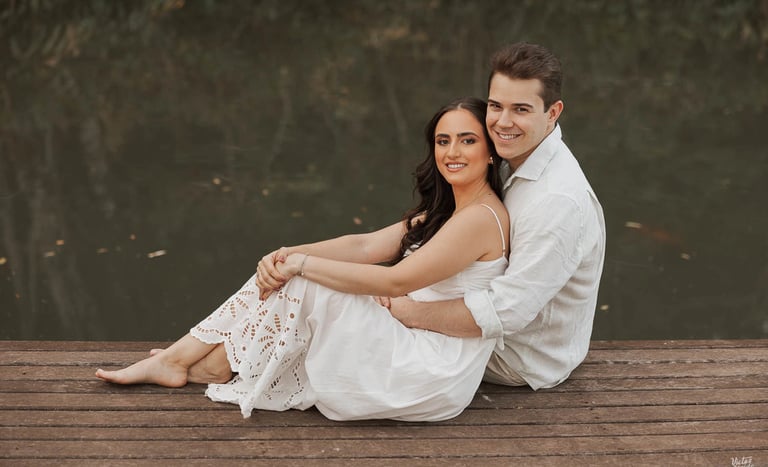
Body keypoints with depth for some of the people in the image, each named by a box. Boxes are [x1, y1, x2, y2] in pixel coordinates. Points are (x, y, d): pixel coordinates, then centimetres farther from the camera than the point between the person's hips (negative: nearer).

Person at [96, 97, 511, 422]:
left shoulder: (481, 217, -17)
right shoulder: (443, 211, 15)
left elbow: (397, 280, -21)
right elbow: (366, 246, 6)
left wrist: (303, 264, -15)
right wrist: (289, 255, -10)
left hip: (431, 377, -9)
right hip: (412, 344, 9)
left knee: (301, 285, -14)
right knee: (286, 273, -1)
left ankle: (211, 368, 5)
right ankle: (180, 358, 4)